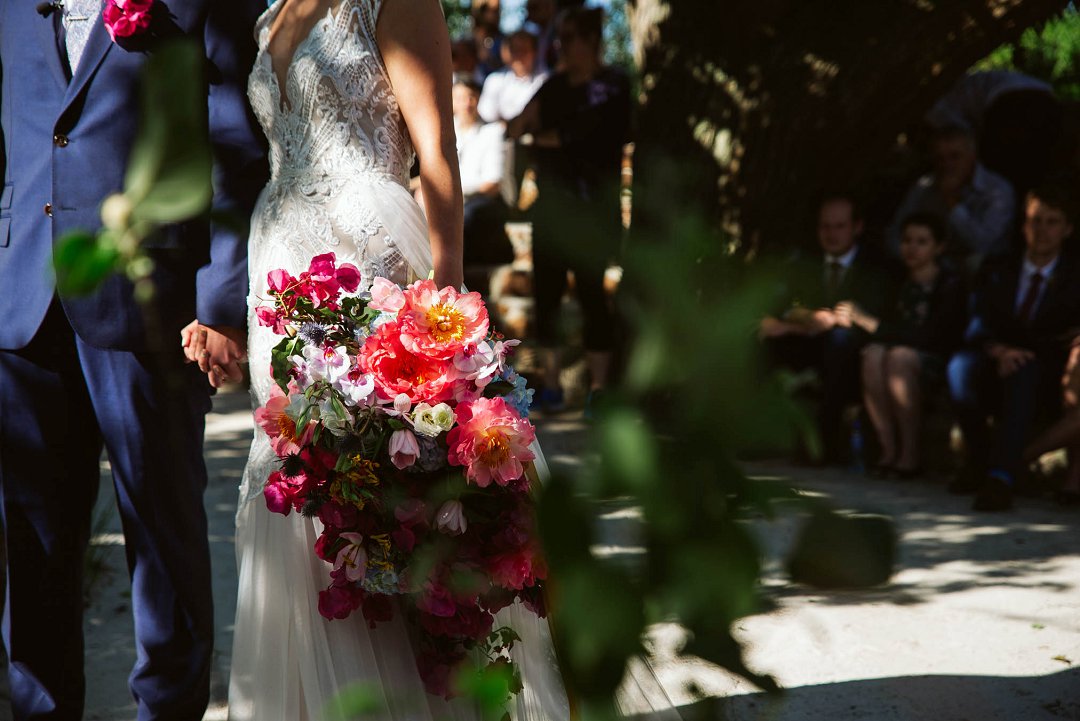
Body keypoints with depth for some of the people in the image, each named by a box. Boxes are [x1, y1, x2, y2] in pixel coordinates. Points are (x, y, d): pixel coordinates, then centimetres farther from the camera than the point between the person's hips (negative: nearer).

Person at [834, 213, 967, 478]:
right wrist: (856, 318, -12)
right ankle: (887, 448, -27)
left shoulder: (950, 284, -4)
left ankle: (910, 453, -28)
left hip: (935, 366, -5)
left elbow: (929, 336, -17)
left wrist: (870, 323, -16)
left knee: (900, 356, -35)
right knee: (874, 354, -29)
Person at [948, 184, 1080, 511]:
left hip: (1044, 383, -2)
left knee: (1026, 369, -37)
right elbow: (977, 327, 0)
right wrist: (999, 350, -22)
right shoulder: (997, 273, 15)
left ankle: (1002, 476, -48)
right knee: (961, 365, -31)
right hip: (997, 374, 2)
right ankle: (979, 458, -12)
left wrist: (1023, 352, -18)